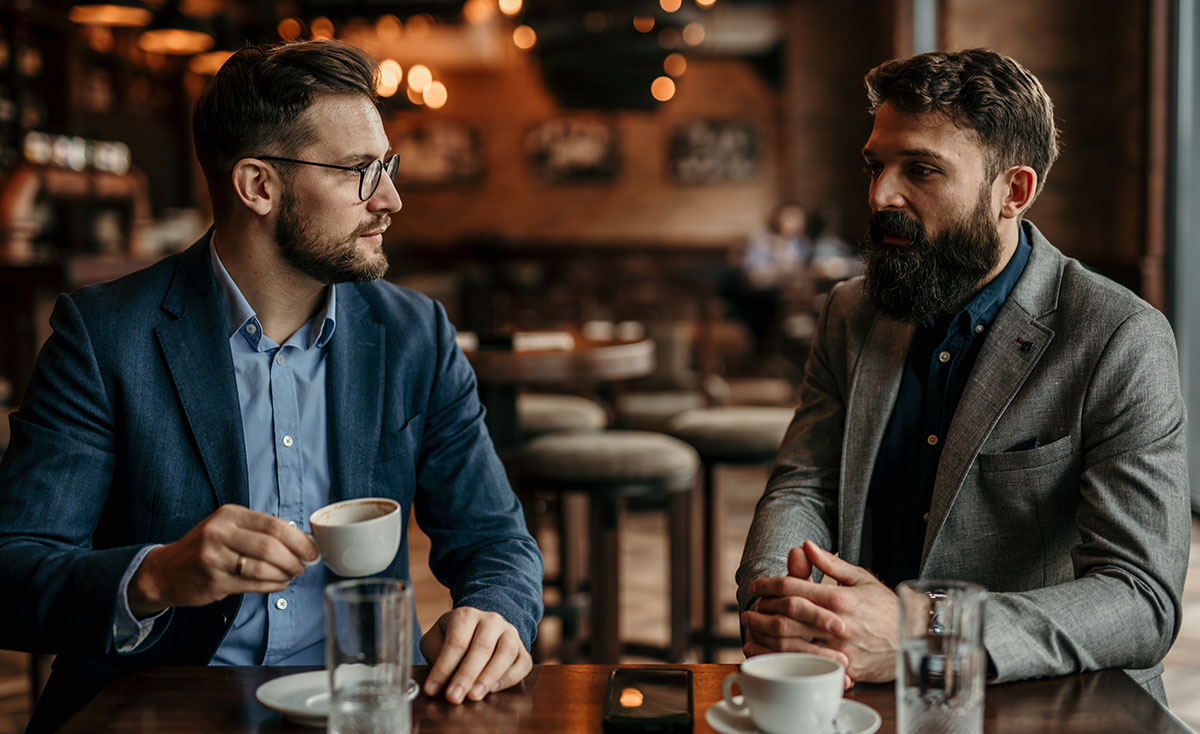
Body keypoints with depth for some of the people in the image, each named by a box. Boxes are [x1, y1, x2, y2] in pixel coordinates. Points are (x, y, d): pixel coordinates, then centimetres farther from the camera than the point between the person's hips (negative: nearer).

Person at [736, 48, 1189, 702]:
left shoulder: (1122, 342, -9)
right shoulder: (851, 313, 9)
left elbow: (1144, 603, -16)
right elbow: (802, 488, 5)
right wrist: (769, 597, -19)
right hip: (872, 703, 4)